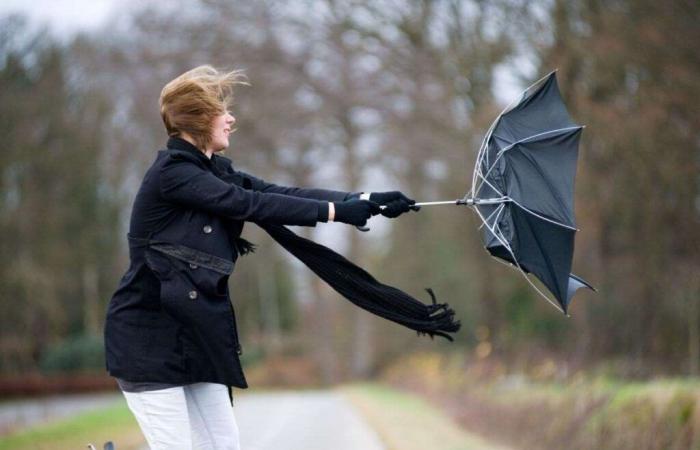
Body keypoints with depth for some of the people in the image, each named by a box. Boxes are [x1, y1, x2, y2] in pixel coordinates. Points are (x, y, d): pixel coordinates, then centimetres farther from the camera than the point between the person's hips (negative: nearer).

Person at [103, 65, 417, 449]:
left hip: (193, 335, 9)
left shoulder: (213, 170, 11)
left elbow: (282, 194, 4)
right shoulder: (171, 173, -15)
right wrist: (337, 211, -18)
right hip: (149, 338, -9)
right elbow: (253, 205, -20)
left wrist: (367, 200, -4)